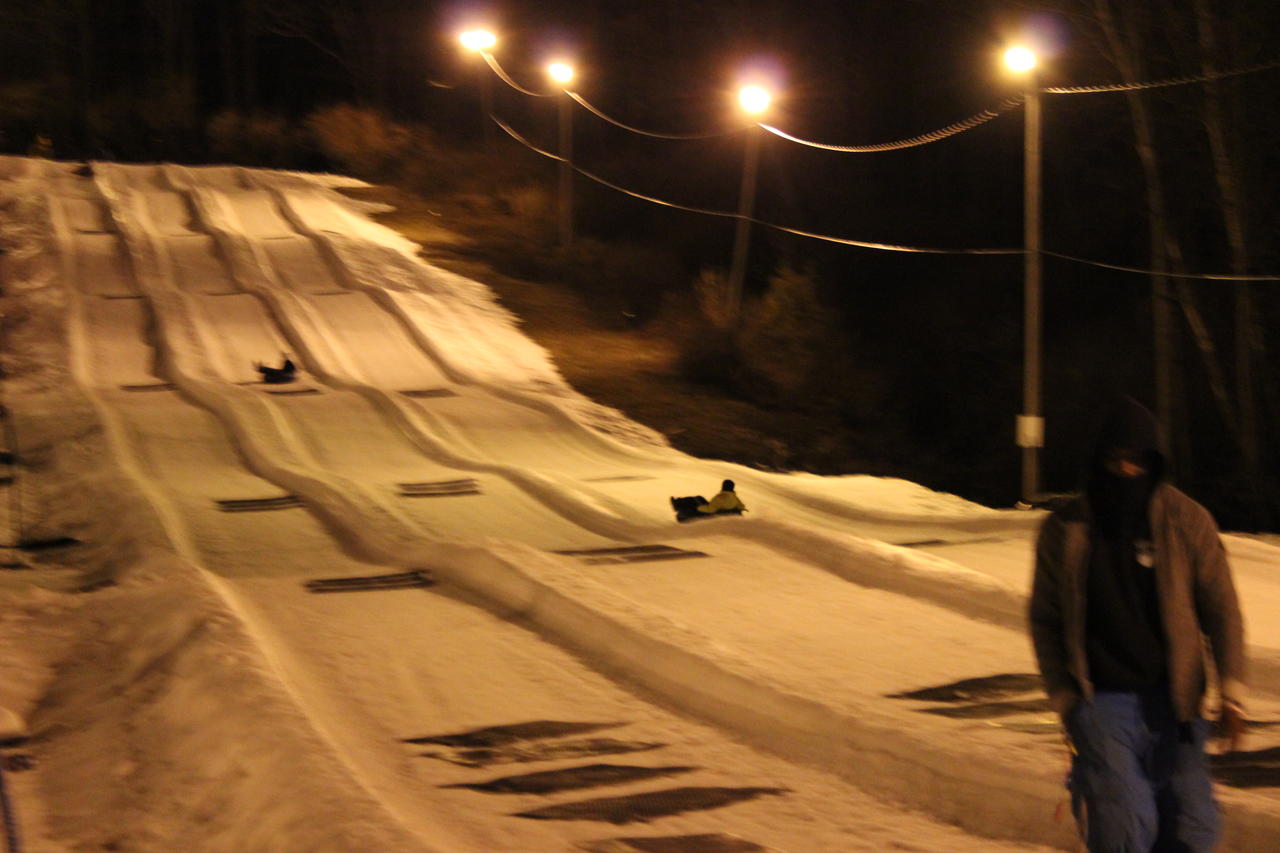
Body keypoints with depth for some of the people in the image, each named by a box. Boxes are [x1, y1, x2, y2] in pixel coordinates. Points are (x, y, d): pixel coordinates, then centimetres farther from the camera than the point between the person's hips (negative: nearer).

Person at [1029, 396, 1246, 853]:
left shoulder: (1186, 521, 0)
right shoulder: (1066, 529, 1)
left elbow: (1221, 609, 3)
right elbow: (1045, 620, 9)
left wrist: (1231, 691, -6)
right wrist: (1064, 698, 3)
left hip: (1171, 700, 2)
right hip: (1101, 701, -1)